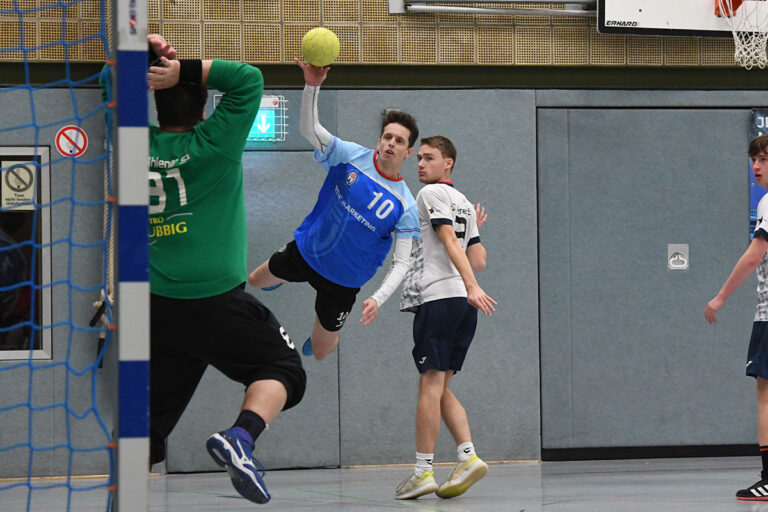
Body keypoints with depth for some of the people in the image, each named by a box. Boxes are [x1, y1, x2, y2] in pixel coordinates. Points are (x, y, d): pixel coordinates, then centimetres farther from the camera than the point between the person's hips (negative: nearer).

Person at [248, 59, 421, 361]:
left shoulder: (405, 205, -19)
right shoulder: (353, 156, -15)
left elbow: (401, 262, -17)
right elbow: (309, 129, -26)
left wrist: (378, 298, -34)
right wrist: (312, 86, -44)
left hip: (343, 280, -2)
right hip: (306, 251, 2)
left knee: (320, 352, 12)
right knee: (254, 282, 23)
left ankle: (324, 335, 51)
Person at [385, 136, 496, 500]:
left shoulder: (431, 194, -1)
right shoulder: (464, 204, 23)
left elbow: (450, 241, -14)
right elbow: (479, 261, 18)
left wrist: (471, 286, -25)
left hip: (438, 296, -8)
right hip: (464, 304, 8)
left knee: (431, 384, -8)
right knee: (441, 388, 10)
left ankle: (423, 472, -9)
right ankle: (468, 457, -4)